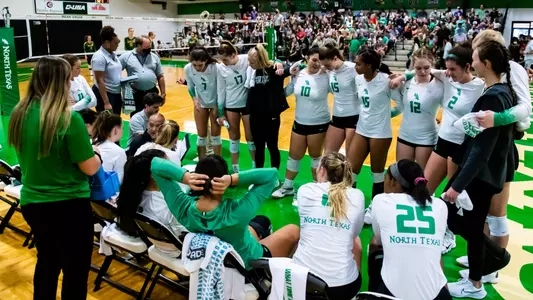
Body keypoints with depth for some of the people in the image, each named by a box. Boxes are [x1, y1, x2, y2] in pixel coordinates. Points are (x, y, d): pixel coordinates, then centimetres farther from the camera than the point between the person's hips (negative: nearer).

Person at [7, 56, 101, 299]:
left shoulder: (19, 115, -1)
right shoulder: (69, 119, -21)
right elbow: (90, 168, -17)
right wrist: (97, 155, 2)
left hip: (32, 203, 7)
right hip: (68, 205, -7)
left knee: (46, 262, 26)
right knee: (75, 270, 11)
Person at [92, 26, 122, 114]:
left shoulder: (113, 54, 9)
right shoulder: (99, 57, -16)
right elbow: (100, 81, -21)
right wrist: (106, 103, -25)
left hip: (117, 94, 8)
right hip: (105, 94, -8)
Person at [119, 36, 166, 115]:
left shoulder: (154, 57, 7)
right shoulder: (126, 56, -2)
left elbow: (160, 76, 9)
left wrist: (163, 93, 6)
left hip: (152, 93, 2)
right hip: (135, 94, -2)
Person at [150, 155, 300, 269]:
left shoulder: (183, 208, -30)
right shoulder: (236, 213, -41)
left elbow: (155, 164, -20)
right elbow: (272, 174, -34)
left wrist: (185, 176, -39)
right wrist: (232, 179, -45)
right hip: (248, 265, -4)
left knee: (261, 222, 28)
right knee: (293, 231, 20)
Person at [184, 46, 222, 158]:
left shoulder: (215, 68, -28)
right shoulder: (188, 68, -18)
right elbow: (190, 87, 2)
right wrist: (195, 99, -14)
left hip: (216, 103, -3)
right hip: (200, 103, 3)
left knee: (215, 135, 1)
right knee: (201, 135, 6)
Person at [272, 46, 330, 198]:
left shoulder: (325, 77, -14)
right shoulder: (298, 74, -3)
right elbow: (286, 92, 9)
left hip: (318, 124, -4)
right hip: (299, 122, 4)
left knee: (315, 156, 13)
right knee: (294, 155, 13)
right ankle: (288, 187, 30)